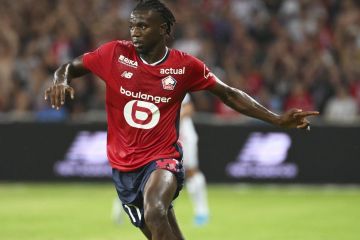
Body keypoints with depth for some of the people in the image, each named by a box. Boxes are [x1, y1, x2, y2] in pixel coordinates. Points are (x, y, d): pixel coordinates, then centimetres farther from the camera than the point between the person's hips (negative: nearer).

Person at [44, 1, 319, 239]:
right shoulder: (115, 54, -6)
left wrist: (278, 120, -1)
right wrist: (61, 81, -20)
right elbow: (70, 67, 5)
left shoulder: (186, 66, -6)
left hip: (162, 160, -3)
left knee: (155, 214, -34)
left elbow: (229, 95, 5)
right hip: (123, 165, 3)